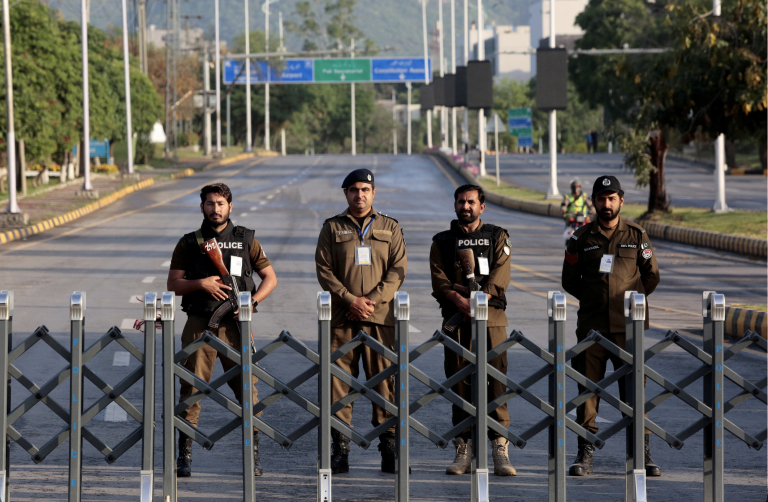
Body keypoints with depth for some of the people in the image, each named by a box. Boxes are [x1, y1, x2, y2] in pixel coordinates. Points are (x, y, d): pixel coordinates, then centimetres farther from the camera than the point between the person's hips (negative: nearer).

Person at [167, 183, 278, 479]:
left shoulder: (245, 240, 10)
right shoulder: (189, 243, 10)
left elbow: (270, 278, 12)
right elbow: (173, 284, 7)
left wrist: (252, 302, -5)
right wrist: (201, 283, -11)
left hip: (235, 324, 0)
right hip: (199, 324, 0)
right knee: (191, 390, -3)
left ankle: (254, 455, 5)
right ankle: (184, 457, 1)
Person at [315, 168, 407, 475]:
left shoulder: (390, 228, 13)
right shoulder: (332, 228, 10)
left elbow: (398, 270, 5)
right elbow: (324, 270, 3)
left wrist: (372, 300, -9)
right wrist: (350, 299, -10)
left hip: (380, 315, 0)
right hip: (340, 317, 0)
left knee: (385, 380, -2)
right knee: (339, 381, -2)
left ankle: (389, 449, 2)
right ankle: (340, 449, 2)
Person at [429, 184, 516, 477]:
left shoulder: (497, 238, 12)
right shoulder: (442, 242, 14)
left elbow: (499, 277, -1)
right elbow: (439, 280, 1)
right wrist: (460, 301, -16)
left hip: (491, 318, -1)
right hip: (455, 320, 1)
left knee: (495, 382, -8)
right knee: (459, 382, 0)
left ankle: (500, 451, -9)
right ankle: (463, 450, 5)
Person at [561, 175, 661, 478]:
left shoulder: (636, 235, 6)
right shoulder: (581, 238, 7)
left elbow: (651, 276, 14)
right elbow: (569, 280, 15)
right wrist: (594, 300, 13)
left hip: (627, 324, -1)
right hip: (592, 324, 1)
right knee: (587, 387, -1)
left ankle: (644, 454, 1)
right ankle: (585, 455, 4)